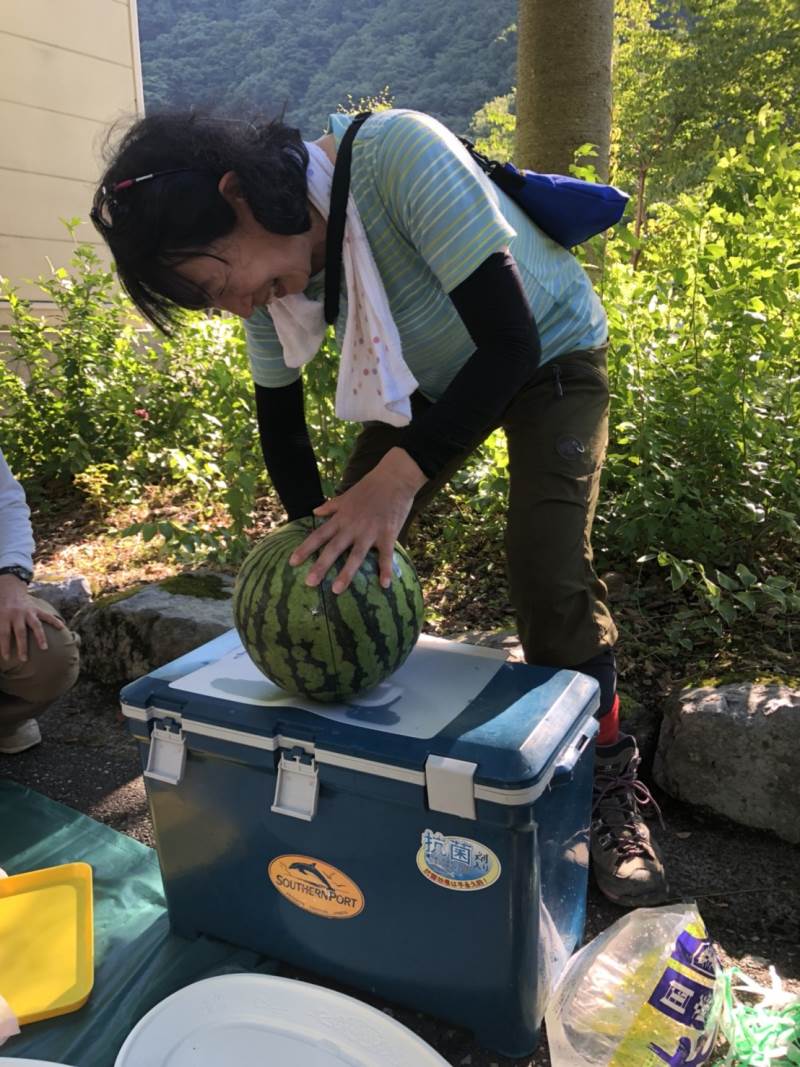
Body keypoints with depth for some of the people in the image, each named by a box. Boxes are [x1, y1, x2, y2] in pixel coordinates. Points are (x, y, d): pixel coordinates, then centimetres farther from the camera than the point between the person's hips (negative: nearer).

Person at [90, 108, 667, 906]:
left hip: (548, 355, -5)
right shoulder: (268, 267, -14)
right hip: (431, 378, 6)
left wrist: (401, 476, -44)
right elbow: (279, 414, -4)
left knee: (549, 573, -21)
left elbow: (510, 339, -37)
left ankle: (607, 787, 2)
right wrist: (318, 540, -12)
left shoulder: (399, 153, -35)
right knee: (353, 557, -4)